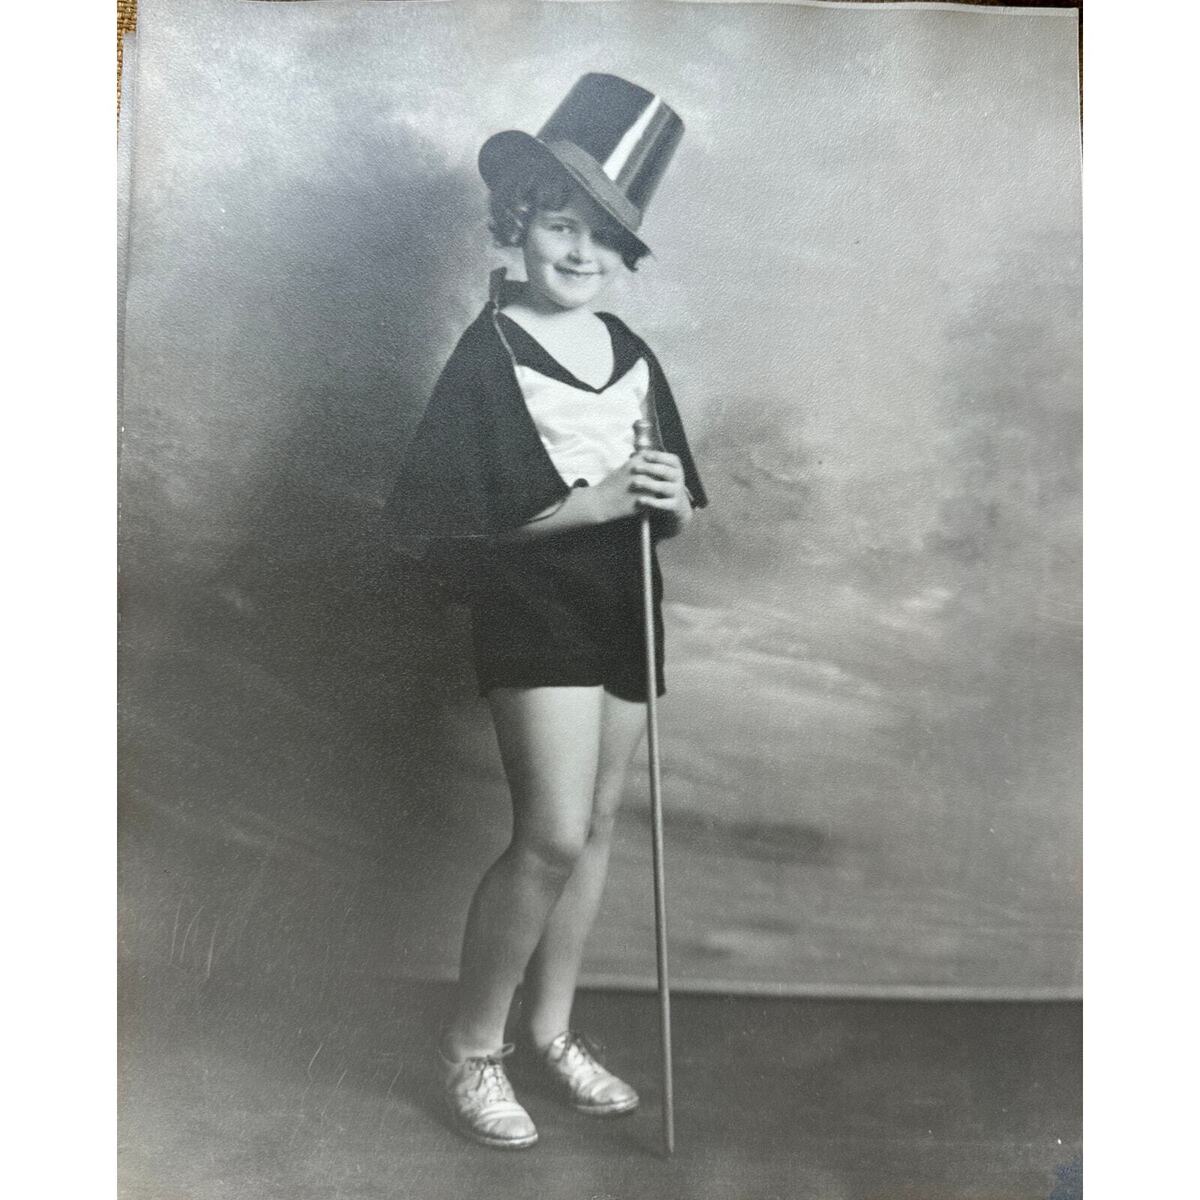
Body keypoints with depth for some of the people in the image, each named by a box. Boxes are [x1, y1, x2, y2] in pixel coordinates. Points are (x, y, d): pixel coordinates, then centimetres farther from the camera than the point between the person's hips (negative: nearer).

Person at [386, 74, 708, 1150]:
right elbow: (434, 512, -16)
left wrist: (670, 499, -11)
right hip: (532, 613, -6)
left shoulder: (633, 355, 8)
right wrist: (587, 504, -20)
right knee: (552, 835, -11)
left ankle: (551, 1028, 29)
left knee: (594, 827, 11)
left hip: (625, 616, 6)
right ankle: (472, 1044, 12)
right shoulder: (489, 352, -8)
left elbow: (680, 513, 13)